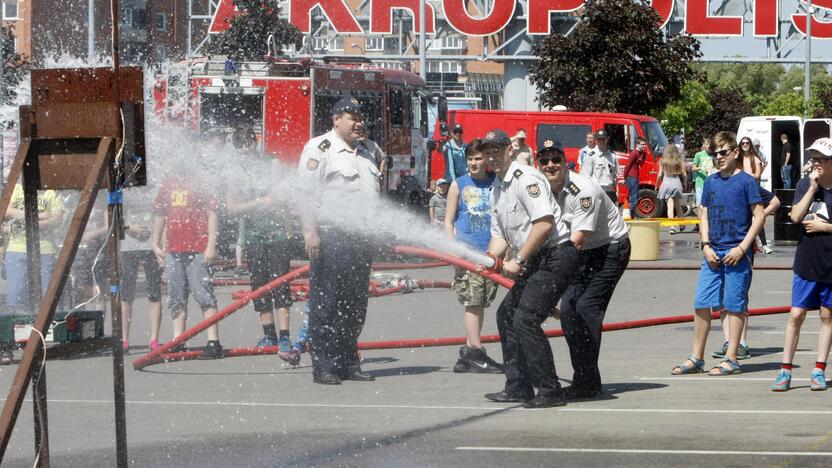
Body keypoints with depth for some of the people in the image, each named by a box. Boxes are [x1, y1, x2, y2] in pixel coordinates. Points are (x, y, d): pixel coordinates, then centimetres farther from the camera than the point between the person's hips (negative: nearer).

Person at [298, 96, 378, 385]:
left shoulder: (364, 155, 22)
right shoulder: (319, 149, -4)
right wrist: (310, 231, -20)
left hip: (360, 239, 8)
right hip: (330, 238, -8)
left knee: (355, 306, 9)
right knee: (326, 303, -7)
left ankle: (349, 363, 16)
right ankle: (323, 366, -6)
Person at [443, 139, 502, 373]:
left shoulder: (495, 184, 10)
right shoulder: (459, 185, 5)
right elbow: (449, 221, 5)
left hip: (490, 252, 3)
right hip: (466, 251, -3)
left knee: (480, 302, 6)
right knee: (473, 302, -8)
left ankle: (469, 351, 12)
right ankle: (476, 353, -9)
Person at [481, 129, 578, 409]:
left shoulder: (525, 178, -15)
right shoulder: (496, 189, 16)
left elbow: (544, 223, -25)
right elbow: (500, 234, 17)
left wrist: (518, 260, -21)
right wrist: (492, 258, -5)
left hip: (556, 255, -10)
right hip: (535, 261, 10)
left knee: (526, 319, -17)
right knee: (506, 314, 13)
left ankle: (550, 391, -13)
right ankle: (519, 386, 20)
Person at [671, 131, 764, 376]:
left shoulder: (746, 181, -3)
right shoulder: (711, 182, 11)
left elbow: (758, 216, -5)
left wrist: (742, 248, -12)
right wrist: (706, 246, 1)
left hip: (737, 254, -5)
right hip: (713, 253, 5)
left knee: (735, 305, -1)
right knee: (701, 303, 4)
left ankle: (731, 360, 5)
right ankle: (696, 358, 12)